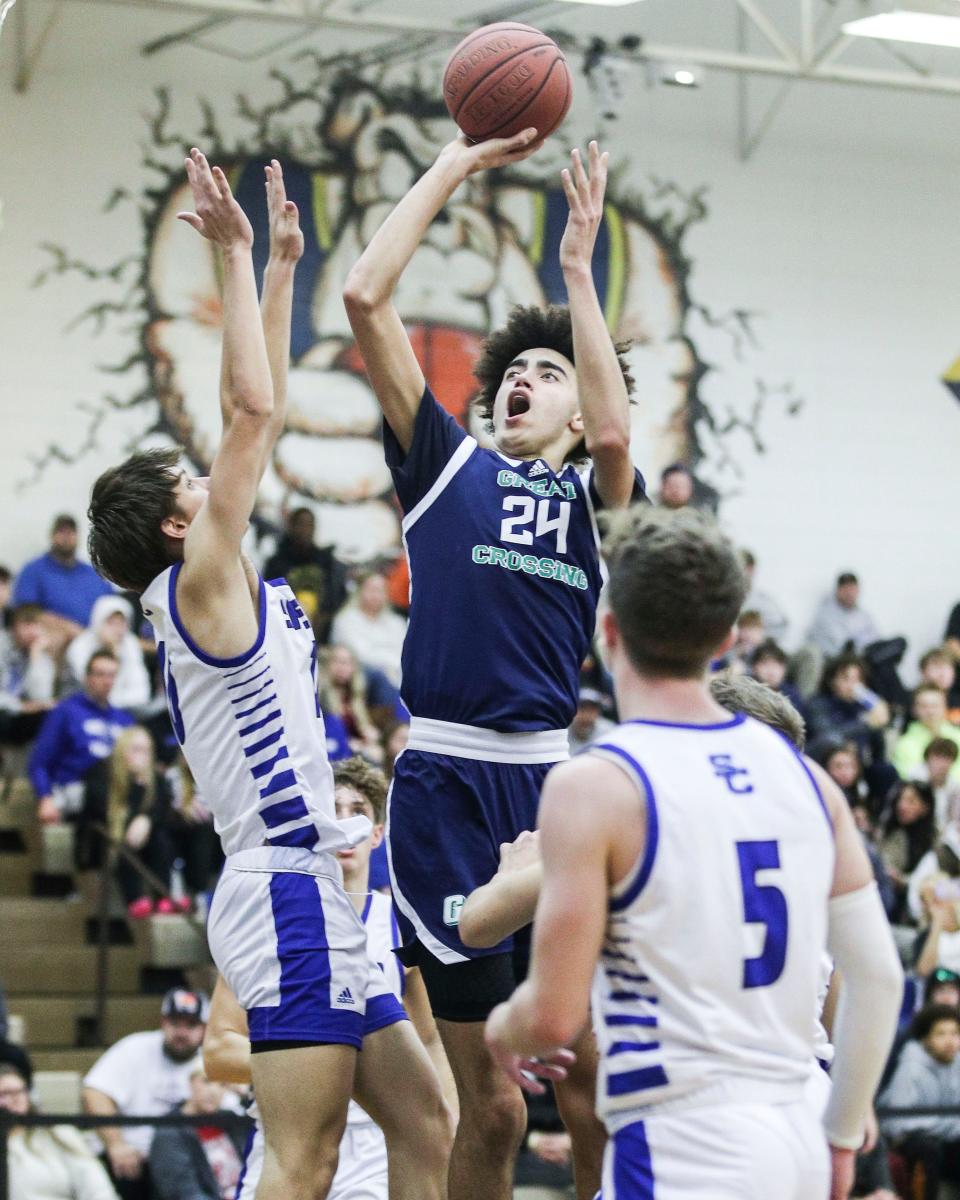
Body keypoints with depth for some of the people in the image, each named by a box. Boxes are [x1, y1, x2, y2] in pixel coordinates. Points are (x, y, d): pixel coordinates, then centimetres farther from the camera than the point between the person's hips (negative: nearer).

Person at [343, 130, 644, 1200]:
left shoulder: (594, 496, 14)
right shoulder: (446, 464, 13)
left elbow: (614, 434, -11)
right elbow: (364, 298, 6)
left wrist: (578, 269, -5)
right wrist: (456, 163, 7)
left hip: (560, 779, 1)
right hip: (447, 783, -1)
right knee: (491, 1106, -1)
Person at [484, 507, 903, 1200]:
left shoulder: (593, 786, -9)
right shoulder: (802, 774, 9)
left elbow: (555, 1018, -11)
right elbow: (879, 977, 11)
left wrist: (502, 1028, 11)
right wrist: (844, 1136, 21)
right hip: (794, 1142, 7)